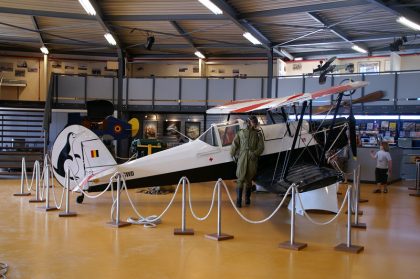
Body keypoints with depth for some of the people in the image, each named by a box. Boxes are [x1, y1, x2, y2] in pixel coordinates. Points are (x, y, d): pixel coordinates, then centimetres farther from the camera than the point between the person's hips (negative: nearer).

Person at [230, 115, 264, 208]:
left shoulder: (257, 134, 12)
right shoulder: (241, 133, 12)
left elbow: (261, 147, 4)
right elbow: (234, 145, 10)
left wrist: (255, 153, -10)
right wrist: (233, 155, 3)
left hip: (252, 159, 1)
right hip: (242, 157, -1)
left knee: (249, 179, 7)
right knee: (241, 179, -8)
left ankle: (247, 198, 22)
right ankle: (238, 200, -7)